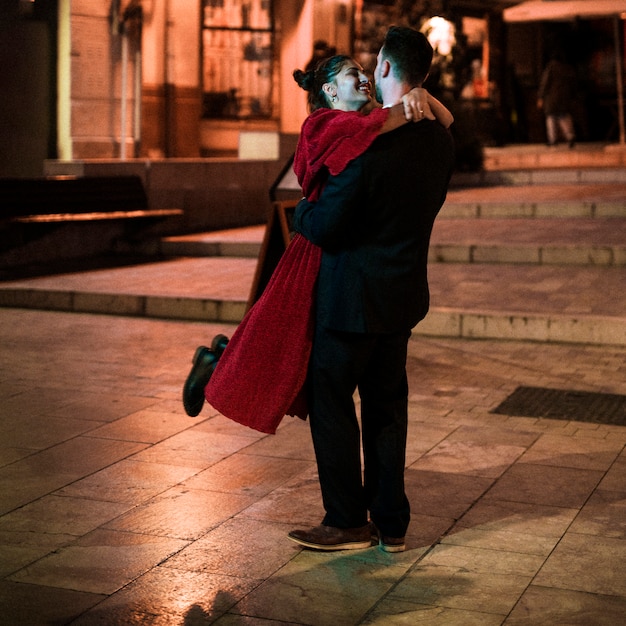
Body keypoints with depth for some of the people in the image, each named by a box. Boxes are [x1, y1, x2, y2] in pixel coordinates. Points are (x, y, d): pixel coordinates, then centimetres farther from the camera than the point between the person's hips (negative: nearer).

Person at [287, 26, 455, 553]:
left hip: (353, 296, -7)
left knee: (332, 403, 7)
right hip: (404, 294, 8)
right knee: (387, 405, 15)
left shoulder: (369, 142, -22)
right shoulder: (441, 142, 2)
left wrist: (300, 211, 2)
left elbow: (325, 227, -18)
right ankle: (391, 523, 23)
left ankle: (347, 523, 15)